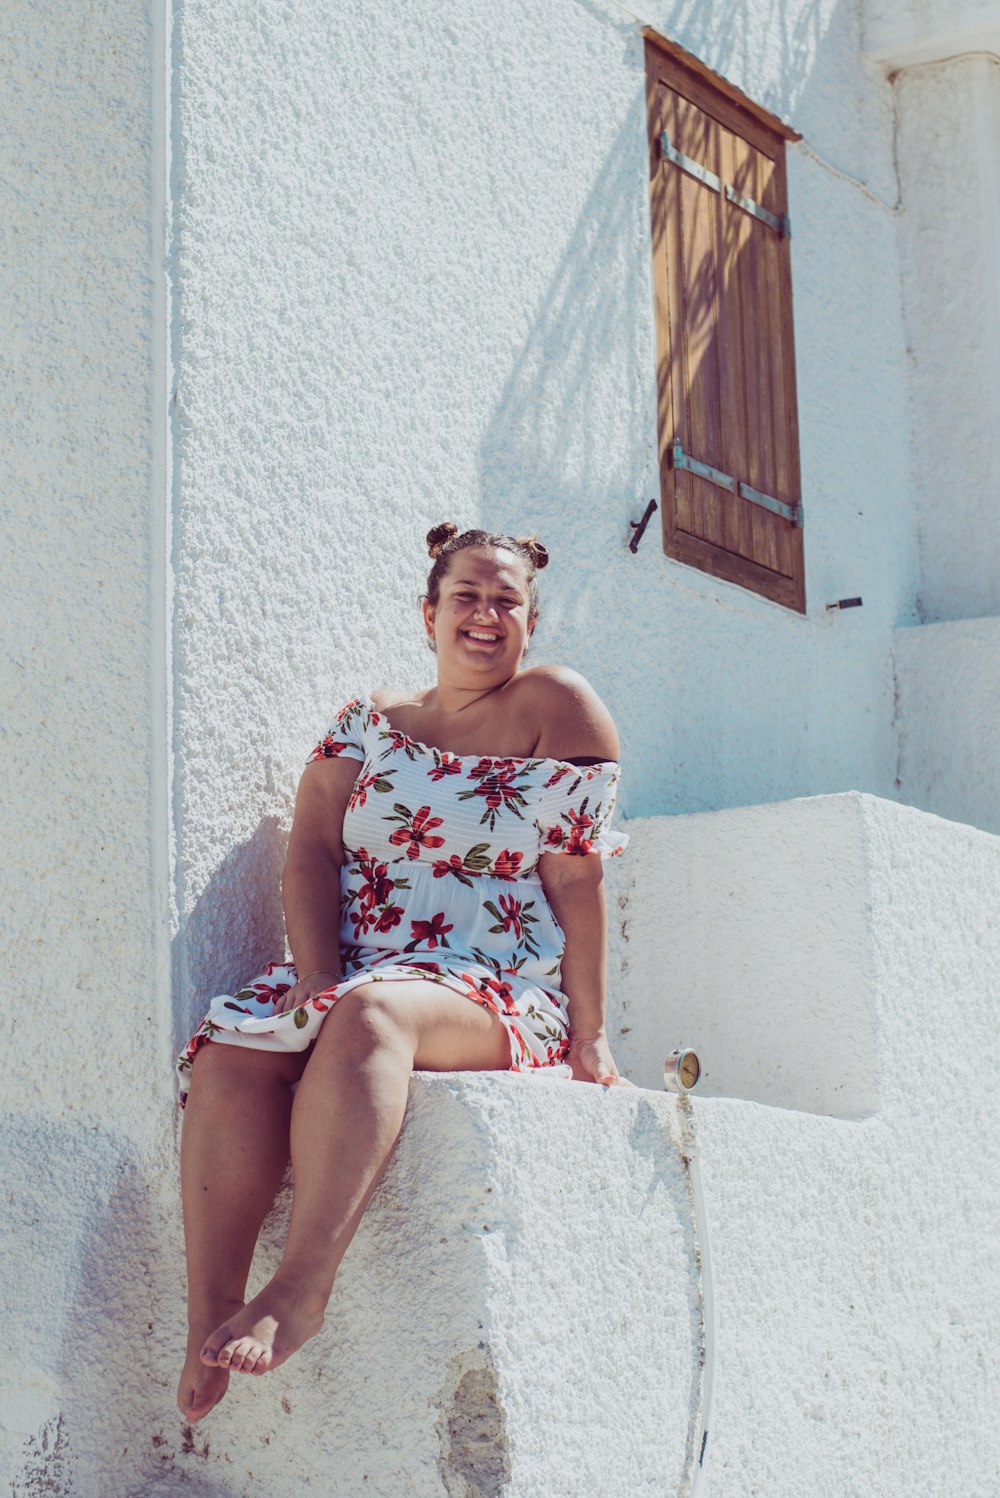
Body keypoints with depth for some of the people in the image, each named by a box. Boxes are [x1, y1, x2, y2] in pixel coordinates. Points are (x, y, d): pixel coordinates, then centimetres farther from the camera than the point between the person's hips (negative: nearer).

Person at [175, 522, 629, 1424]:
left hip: (503, 992, -4)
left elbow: (575, 878, -1)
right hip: (359, 971, 4)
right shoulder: (371, 721, 16)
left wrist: (588, 1032, -6)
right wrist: (316, 974, -11)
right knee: (230, 1054, -27)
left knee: (368, 1013, -38)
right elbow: (313, 849, 6)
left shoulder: (557, 707, 5)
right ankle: (209, 1325, -32)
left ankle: (302, 1289, -45)